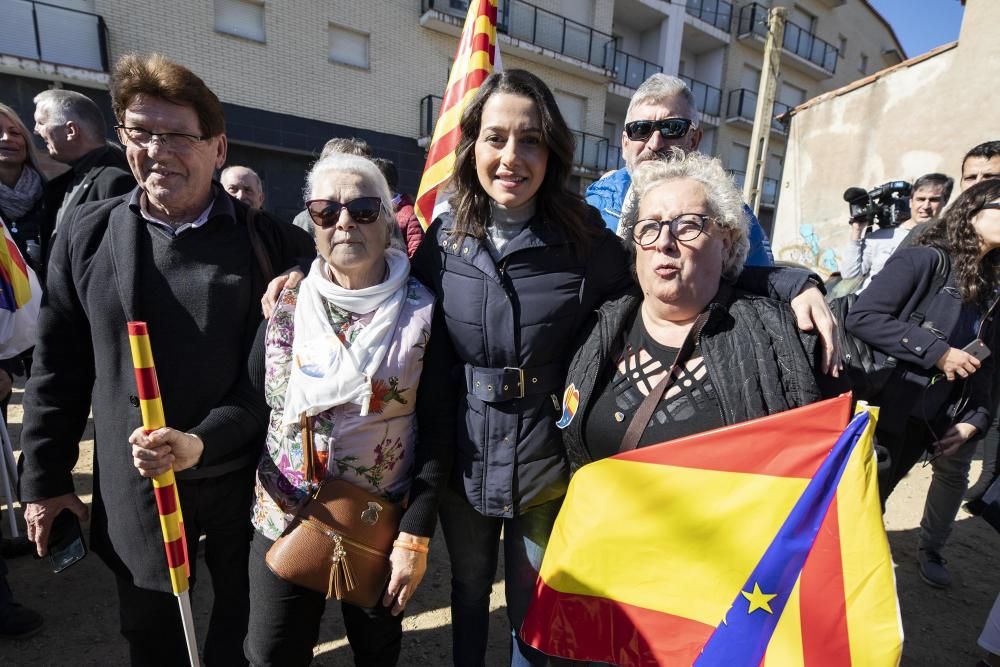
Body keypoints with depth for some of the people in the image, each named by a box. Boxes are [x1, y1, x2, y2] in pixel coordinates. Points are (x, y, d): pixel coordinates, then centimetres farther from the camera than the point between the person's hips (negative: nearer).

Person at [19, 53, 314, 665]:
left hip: (246, 480, -1)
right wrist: (45, 479, 8)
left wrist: (203, 443, -20)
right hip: (134, 489, 2)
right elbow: (58, 368, 5)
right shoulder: (86, 236, -1)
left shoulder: (275, 245, -10)